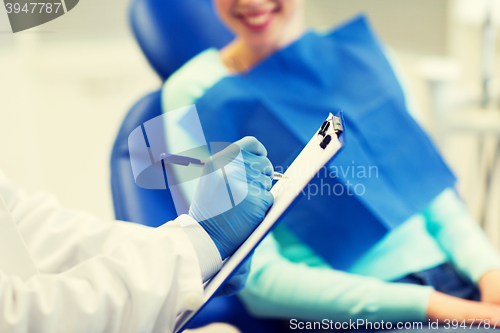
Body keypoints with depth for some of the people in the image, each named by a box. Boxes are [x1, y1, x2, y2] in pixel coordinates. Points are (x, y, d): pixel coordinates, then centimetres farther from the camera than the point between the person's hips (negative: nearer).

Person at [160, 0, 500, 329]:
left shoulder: (364, 50, 12)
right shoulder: (194, 92, -3)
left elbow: (436, 193, 14)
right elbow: (258, 279, -10)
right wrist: (425, 304, -17)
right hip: (345, 315, -5)